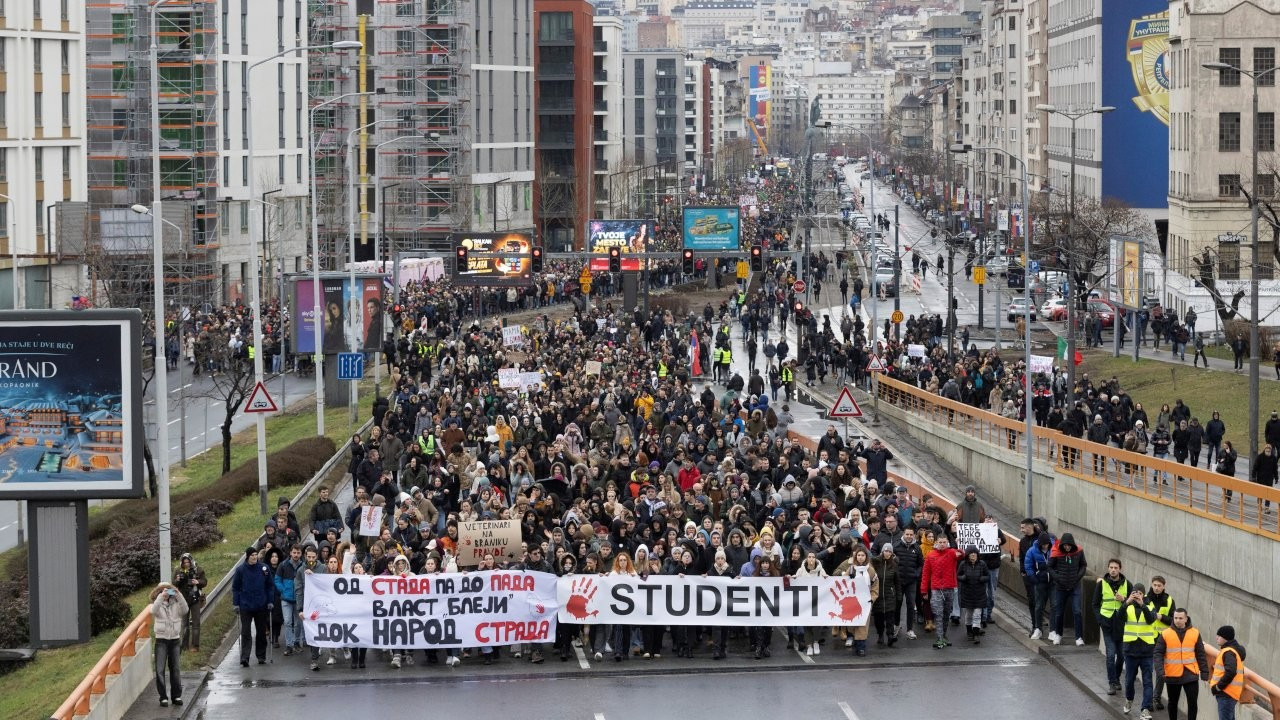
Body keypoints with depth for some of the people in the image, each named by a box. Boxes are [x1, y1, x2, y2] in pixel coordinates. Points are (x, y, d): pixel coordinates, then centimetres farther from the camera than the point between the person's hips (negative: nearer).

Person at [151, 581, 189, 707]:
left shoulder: (175, 604, 3)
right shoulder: (157, 604, -1)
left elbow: (185, 610, -14)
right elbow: (154, 611, -23)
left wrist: (179, 595, -24)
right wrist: (161, 597, -33)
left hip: (175, 639, 2)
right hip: (161, 640, -2)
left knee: (176, 669, 7)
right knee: (160, 669, -6)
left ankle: (177, 696, 15)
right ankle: (163, 697, -2)